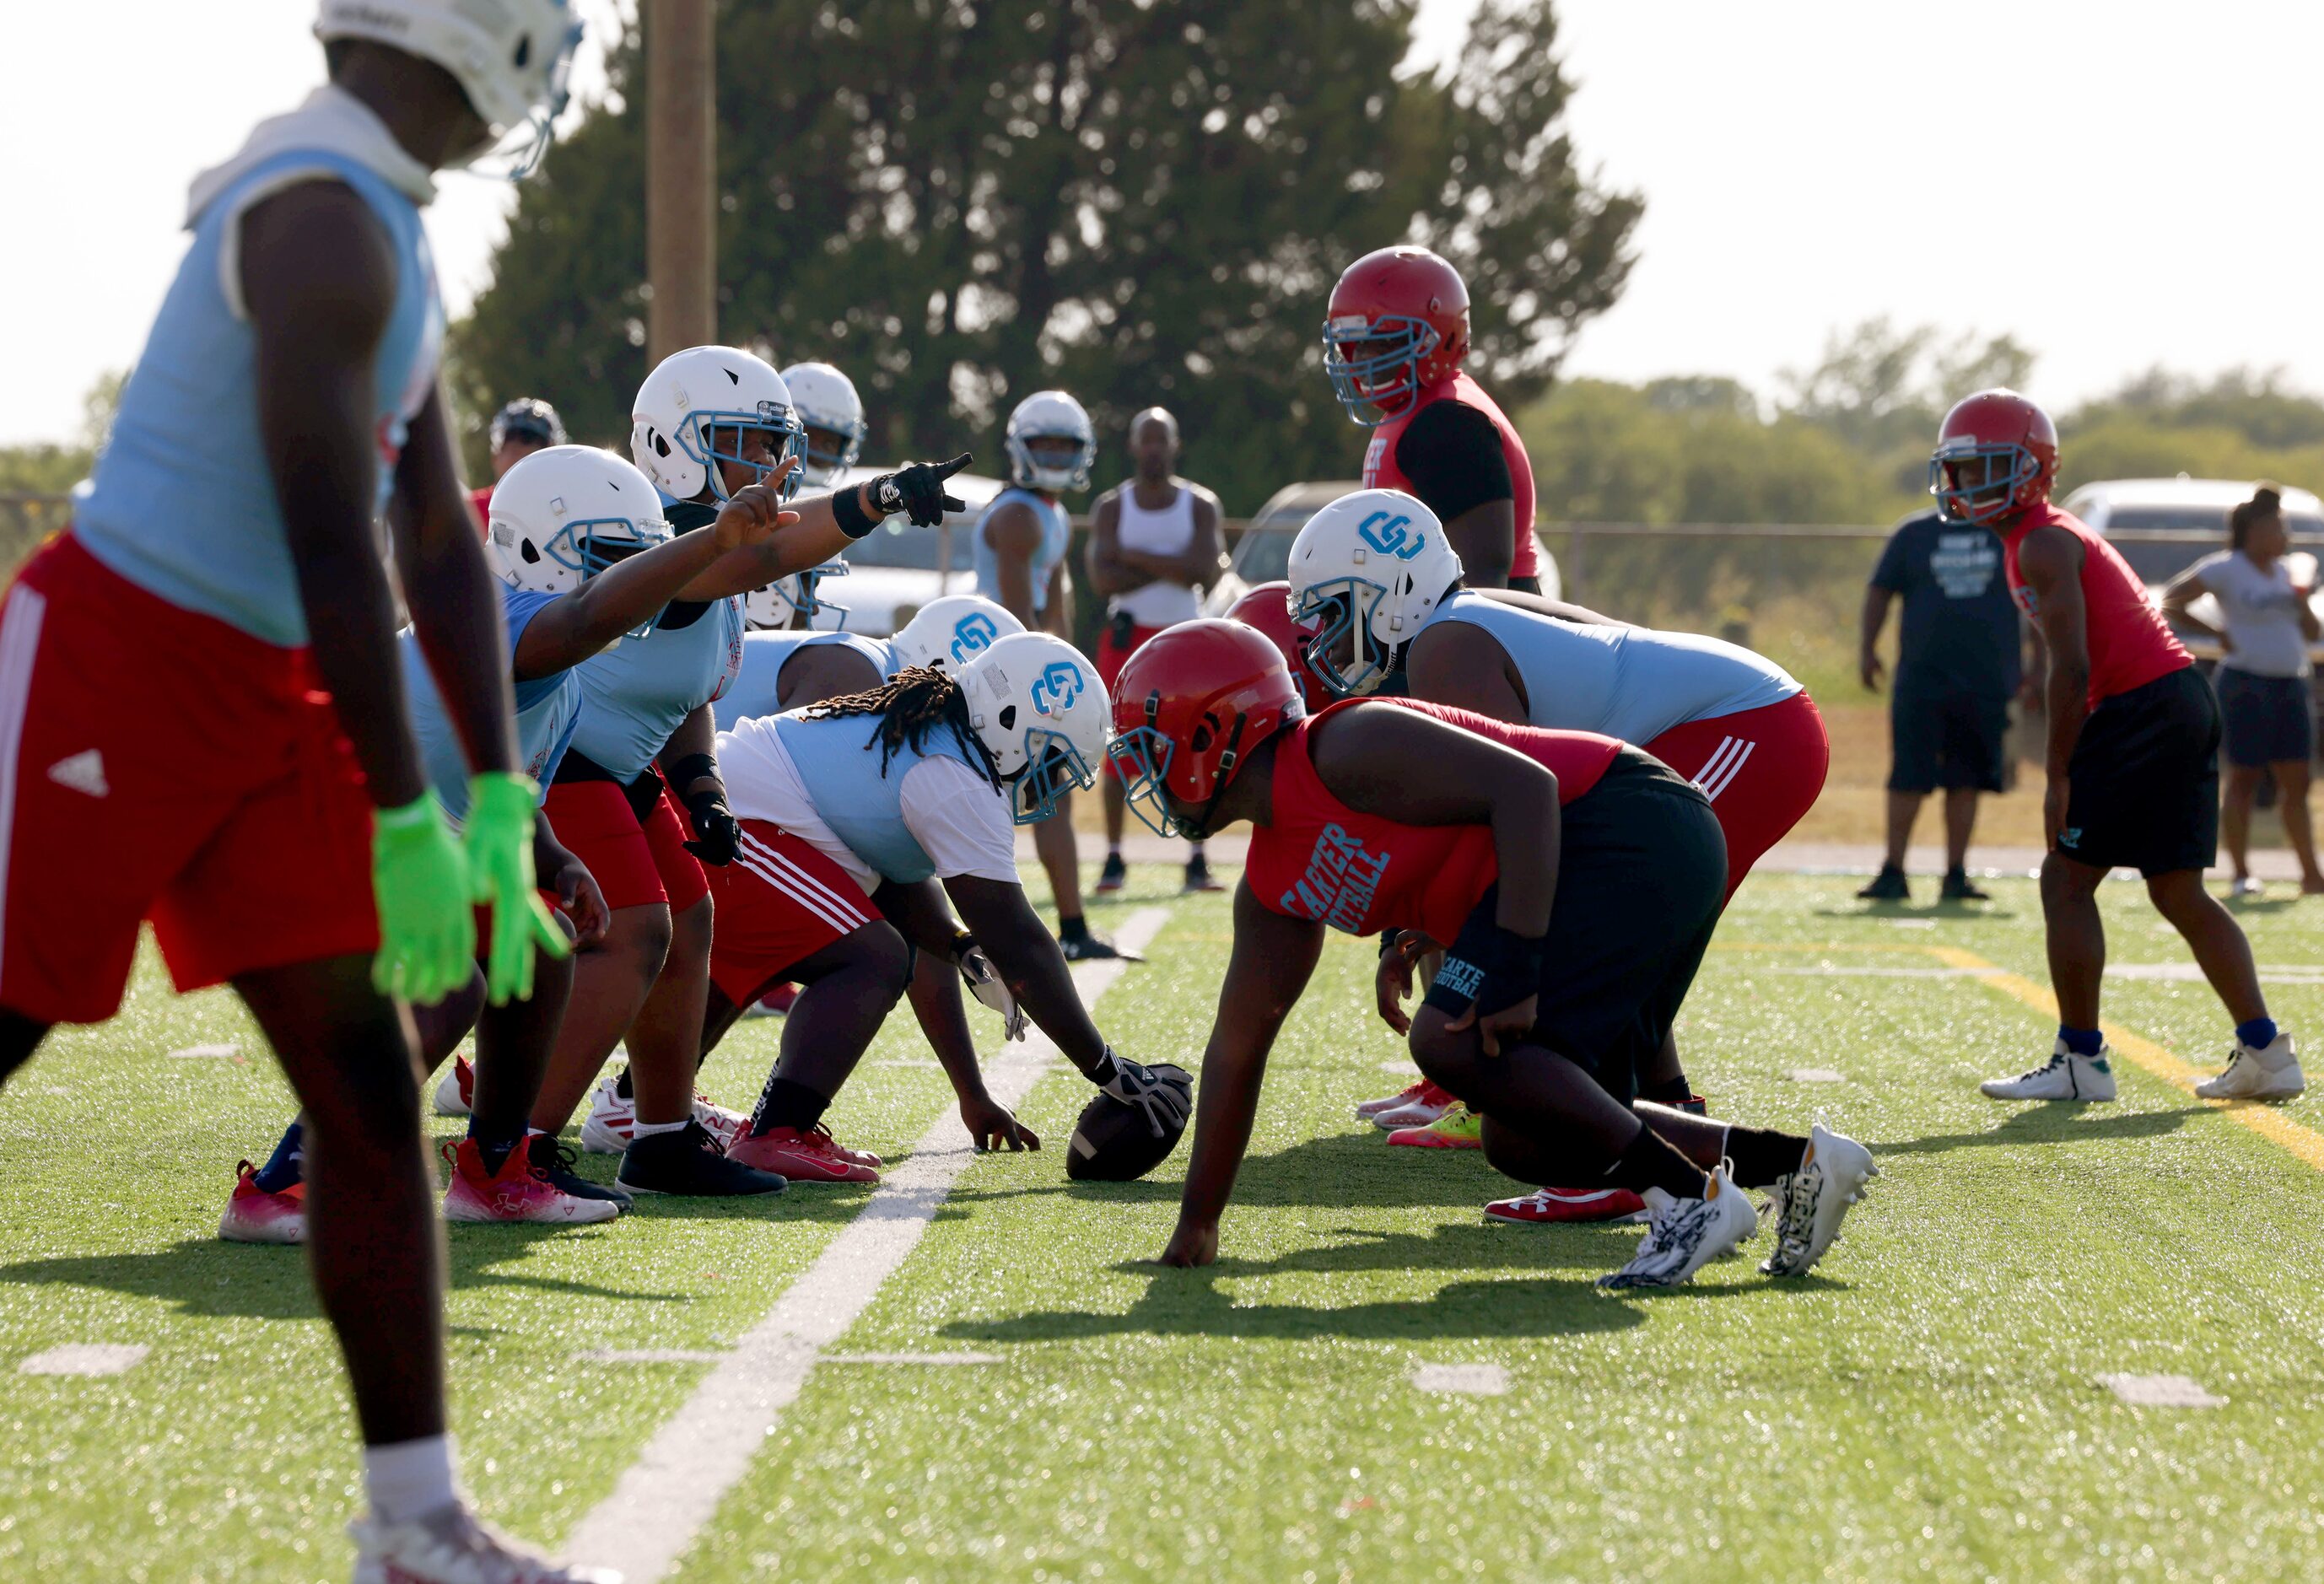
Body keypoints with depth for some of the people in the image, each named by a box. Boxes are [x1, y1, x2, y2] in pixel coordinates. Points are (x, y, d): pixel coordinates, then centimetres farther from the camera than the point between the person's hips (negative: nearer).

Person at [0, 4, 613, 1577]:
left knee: (372, 1094, 5)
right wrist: (407, 820, -20)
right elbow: (334, 550, -22)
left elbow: (443, 541, 14)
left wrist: (500, 796, 8)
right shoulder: (328, 224, -18)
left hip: (262, 695, 9)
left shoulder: (391, 235, 13)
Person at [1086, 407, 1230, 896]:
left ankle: (1198, 863, 1)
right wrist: (1172, 568, -14)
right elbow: (1102, 578, -12)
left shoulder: (1200, 505, 3)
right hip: (1128, 636, 0)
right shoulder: (1111, 507, 3)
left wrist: (1136, 557, -13)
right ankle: (1114, 859, 5)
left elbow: (1202, 572, -14)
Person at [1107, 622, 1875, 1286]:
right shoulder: (1272, 890, 15)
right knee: (1524, 1143, 8)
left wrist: (1515, 972, -26)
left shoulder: (1344, 750, -14)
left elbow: (1523, 785, -21)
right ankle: (1790, 1160, 7)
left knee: (1454, 1041, -20)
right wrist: (1196, 1225, 23)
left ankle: (1687, 1196, -17)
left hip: (1628, 831, -10)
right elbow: (1236, 1046, 21)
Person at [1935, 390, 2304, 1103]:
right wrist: (2074, 766, 19)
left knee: (2066, 880, -3)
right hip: (2187, 700, 10)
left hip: (2143, 709, -10)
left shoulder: (2042, 546, -10)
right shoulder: (2056, 538, 20)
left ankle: (2081, 1062, -1)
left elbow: (2071, 671, -15)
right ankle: (2265, 1052, 12)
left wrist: (2059, 777, -11)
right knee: (2178, 891, 13)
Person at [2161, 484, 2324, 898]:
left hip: (2290, 685, 7)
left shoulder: (2283, 573, 17)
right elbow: (2171, 602, -6)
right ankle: (2241, 875, -1)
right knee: (2244, 779, -4)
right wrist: (2217, 632, -10)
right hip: (2247, 684, -7)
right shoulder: (2225, 568, -4)